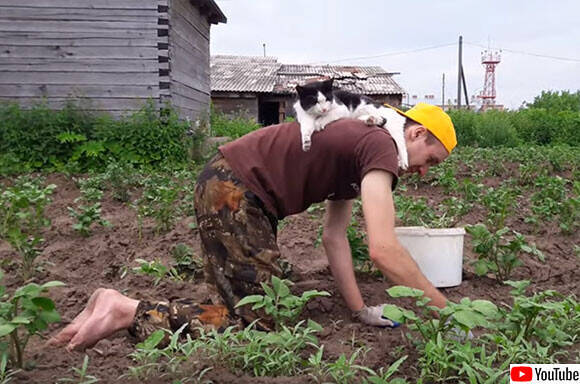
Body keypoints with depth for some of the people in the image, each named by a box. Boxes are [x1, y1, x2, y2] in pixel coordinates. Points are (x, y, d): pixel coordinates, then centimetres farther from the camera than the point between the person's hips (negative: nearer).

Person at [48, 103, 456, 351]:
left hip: (234, 190, 10)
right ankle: (132, 312, -7)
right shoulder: (381, 146, -11)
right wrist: (446, 312, -9)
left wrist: (361, 310, 13)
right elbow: (383, 249, -21)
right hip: (232, 190, -10)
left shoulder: (356, 149, 18)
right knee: (262, 320, -7)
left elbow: (334, 237, 15)